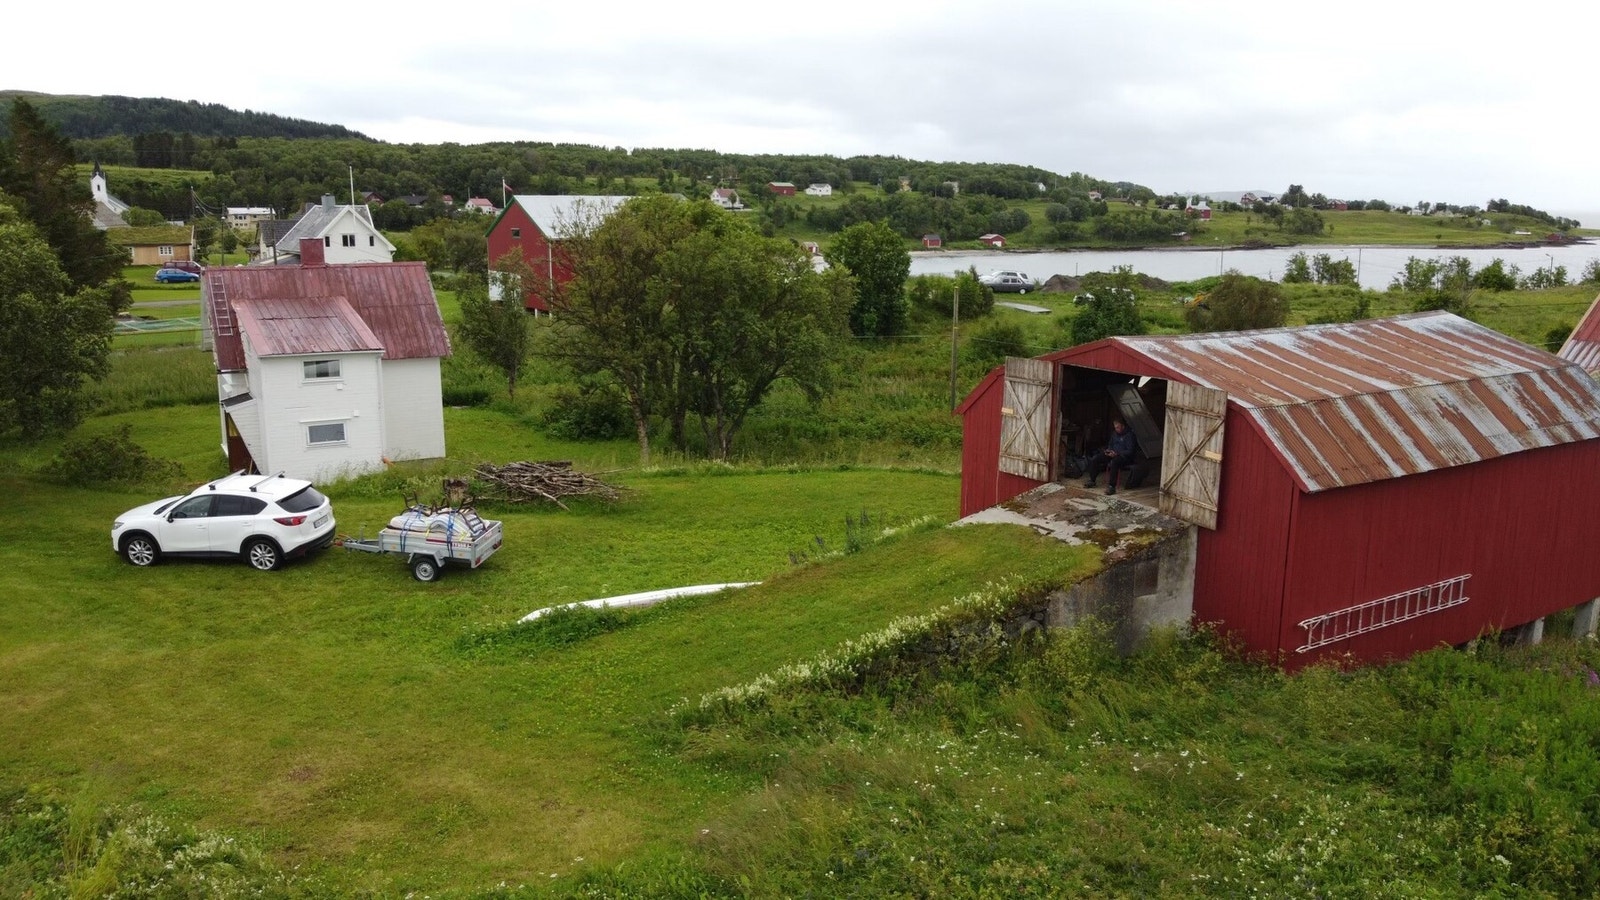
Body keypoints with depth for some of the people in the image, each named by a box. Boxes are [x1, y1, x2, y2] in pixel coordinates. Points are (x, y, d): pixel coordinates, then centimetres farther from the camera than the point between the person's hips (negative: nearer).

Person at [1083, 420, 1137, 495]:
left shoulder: (1129, 435, -10)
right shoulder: (1114, 433, 13)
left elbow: (1130, 451, -16)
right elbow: (1110, 444, 27)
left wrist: (1116, 453, -26)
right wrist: (1108, 450, 3)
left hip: (1123, 456, -8)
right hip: (1113, 454, 8)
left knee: (1114, 462, -41)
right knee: (1095, 459, -8)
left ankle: (1112, 486, -43)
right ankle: (1092, 480, 0)